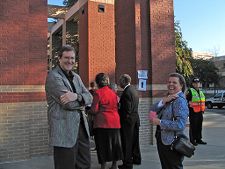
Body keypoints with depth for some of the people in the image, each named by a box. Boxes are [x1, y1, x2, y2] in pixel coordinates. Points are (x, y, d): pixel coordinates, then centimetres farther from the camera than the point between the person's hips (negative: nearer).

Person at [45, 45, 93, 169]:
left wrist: (76, 96, -17)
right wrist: (81, 102, 0)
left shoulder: (76, 77, 15)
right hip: (64, 131, -7)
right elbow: (68, 103, -20)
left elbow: (89, 98, 4)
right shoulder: (53, 76, -10)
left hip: (81, 127, 8)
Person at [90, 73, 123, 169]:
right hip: (114, 122, 5)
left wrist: (89, 111, 8)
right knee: (114, 143, 15)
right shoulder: (113, 92, 6)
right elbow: (116, 107, 11)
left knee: (103, 144, 5)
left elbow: (94, 110, -12)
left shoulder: (98, 93, -9)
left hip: (102, 122, -5)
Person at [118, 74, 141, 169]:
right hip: (135, 119, 9)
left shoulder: (126, 92, -21)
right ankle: (136, 159, 33)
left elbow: (127, 110, -23)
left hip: (128, 120, -9)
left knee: (127, 142, 0)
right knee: (134, 140, 20)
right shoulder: (134, 90, 9)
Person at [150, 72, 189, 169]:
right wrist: (163, 101, -19)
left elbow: (180, 125, -28)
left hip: (171, 143, -8)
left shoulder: (180, 100, -19)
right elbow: (154, 110, -2)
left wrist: (159, 122, -21)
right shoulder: (168, 97, 7)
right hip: (161, 138, 8)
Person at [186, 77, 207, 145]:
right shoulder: (190, 91, -9)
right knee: (193, 127, -1)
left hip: (200, 112, 8)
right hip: (193, 113, -8)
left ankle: (198, 139, 25)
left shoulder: (201, 92, 17)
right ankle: (192, 140, 8)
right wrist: (189, 110, -18)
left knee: (199, 126, 14)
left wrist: (202, 110, 19)